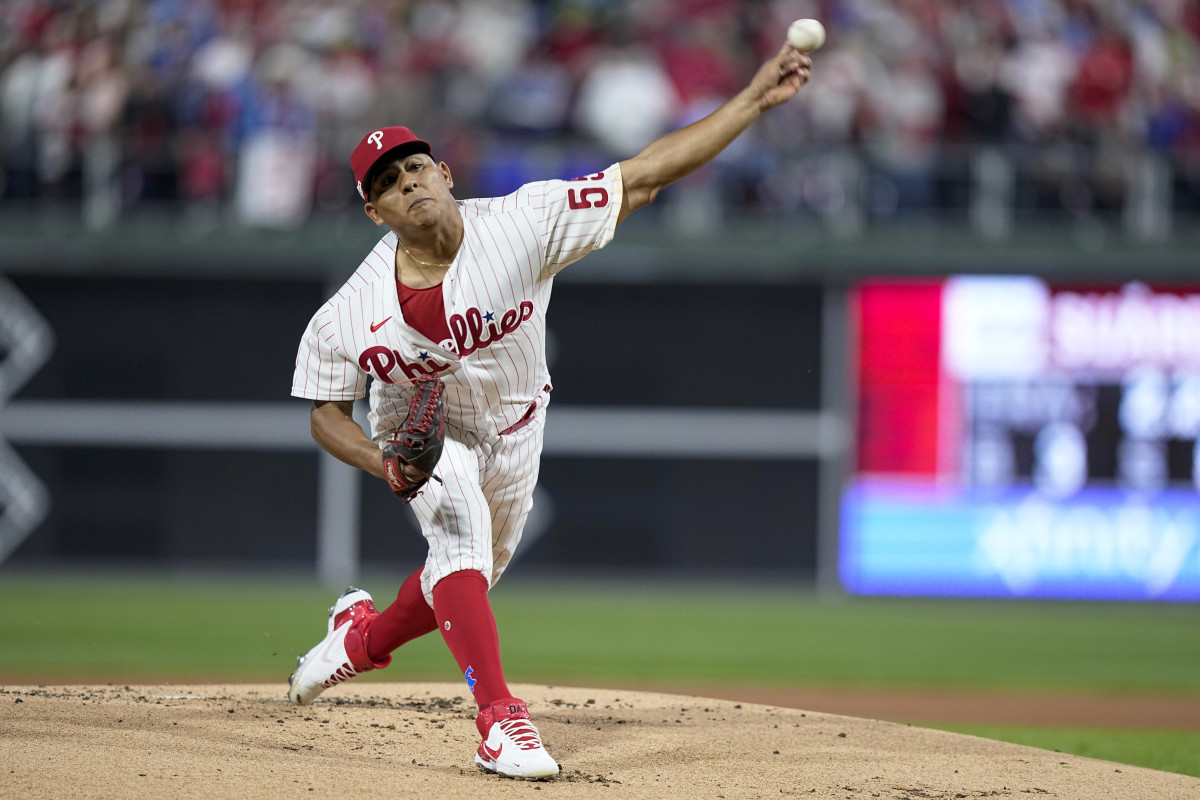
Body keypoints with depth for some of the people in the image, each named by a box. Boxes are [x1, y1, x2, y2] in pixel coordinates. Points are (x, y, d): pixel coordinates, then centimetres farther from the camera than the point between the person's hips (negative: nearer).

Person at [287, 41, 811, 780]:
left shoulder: (522, 224, -31)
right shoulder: (348, 318, -27)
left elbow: (644, 177, -33)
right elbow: (327, 413, -11)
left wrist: (757, 99, -39)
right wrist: (386, 463, -31)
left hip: (513, 431, 3)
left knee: (468, 583, 19)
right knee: (460, 523, -32)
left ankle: (364, 636, 51)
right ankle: (499, 716, -29)